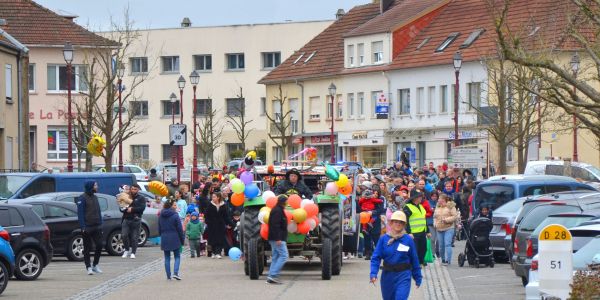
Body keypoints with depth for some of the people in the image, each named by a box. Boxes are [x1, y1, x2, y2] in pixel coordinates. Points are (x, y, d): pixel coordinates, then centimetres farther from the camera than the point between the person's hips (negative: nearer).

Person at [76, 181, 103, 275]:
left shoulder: (94, 197, 14)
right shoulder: (82, 198, -8)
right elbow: (80, 213, -12)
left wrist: (100, 224, 13)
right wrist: (83, 227, -18)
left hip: (97, 227, 6)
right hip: (87, 227, -6)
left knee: (99, 245, -1)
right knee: (87, 248, 0)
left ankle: (95, 265, 12)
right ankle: (88, 267, 5)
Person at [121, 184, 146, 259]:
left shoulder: (141, 198, 8)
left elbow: (142, 208, -8)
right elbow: (121, 209, 14)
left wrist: (132, 209, -13)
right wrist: (126, 209, -8)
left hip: (136, 220, -2)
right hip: (126, 219, 2)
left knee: (134, 237, -2)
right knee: (124, 235, -11)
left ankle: (133, 253, 6)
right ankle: (127, 250, 8)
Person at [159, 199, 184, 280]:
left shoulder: (161, 216, 4)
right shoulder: (175, 215, -11)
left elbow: (159, 229, 11)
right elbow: (180, 228, -9)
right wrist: (182, 239, 0)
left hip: (164, 239, 4)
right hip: (174, 239, -4)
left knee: (167, 258, 10)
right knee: (177, 256, 7)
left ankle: (168, 276, 7)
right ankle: (175, 273, -10)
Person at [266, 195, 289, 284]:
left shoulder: (276, 210, 18)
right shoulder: (278, 211, -14)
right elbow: (275, 225, -22)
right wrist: (278, 239, -26)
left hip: (275, 238, 11)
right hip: (278, 238, -11)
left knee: (276, 257, 11)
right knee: (284, 256, -12)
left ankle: (271, 278, 9)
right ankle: (273, 275, -17)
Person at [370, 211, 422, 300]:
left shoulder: (408, 240, -5)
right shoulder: (384, 239, -3)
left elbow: (414, 259, 2)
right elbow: (376, 257, -6)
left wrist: (418, 277, 6)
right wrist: (373, 273, -19)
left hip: (403, 276, -2)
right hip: (387, 275, 2)